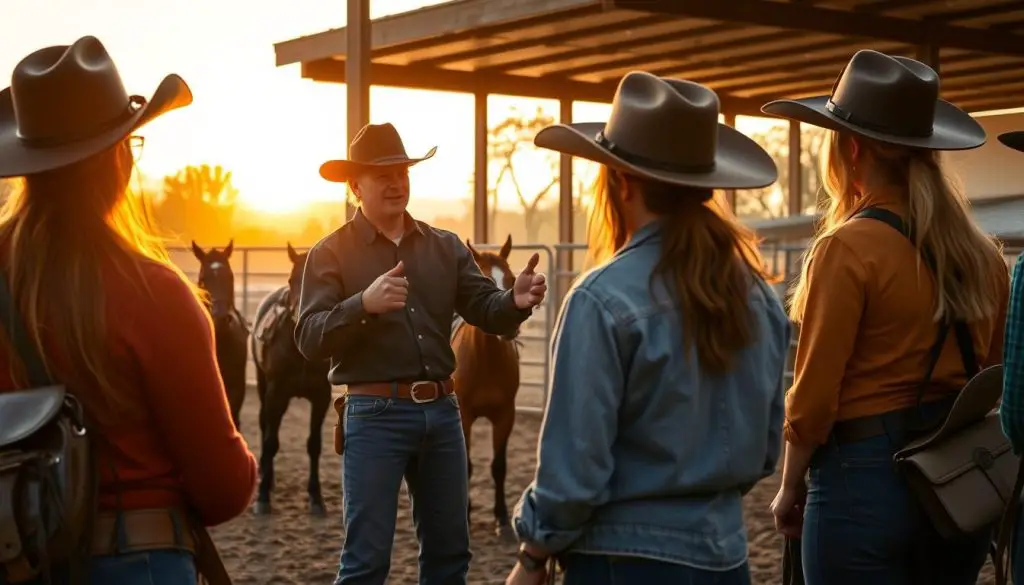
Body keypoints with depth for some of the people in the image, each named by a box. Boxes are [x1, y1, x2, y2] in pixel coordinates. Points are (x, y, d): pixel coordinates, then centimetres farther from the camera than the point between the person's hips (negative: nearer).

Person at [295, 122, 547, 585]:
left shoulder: (445, 247, 11)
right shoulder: (331, 254, -2)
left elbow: (486, 311, 2)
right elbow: (309, 340, -11)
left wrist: (516, 301, -22)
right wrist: (363, 304, -28)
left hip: (441, 411, 5)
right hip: (375, 414, -4)